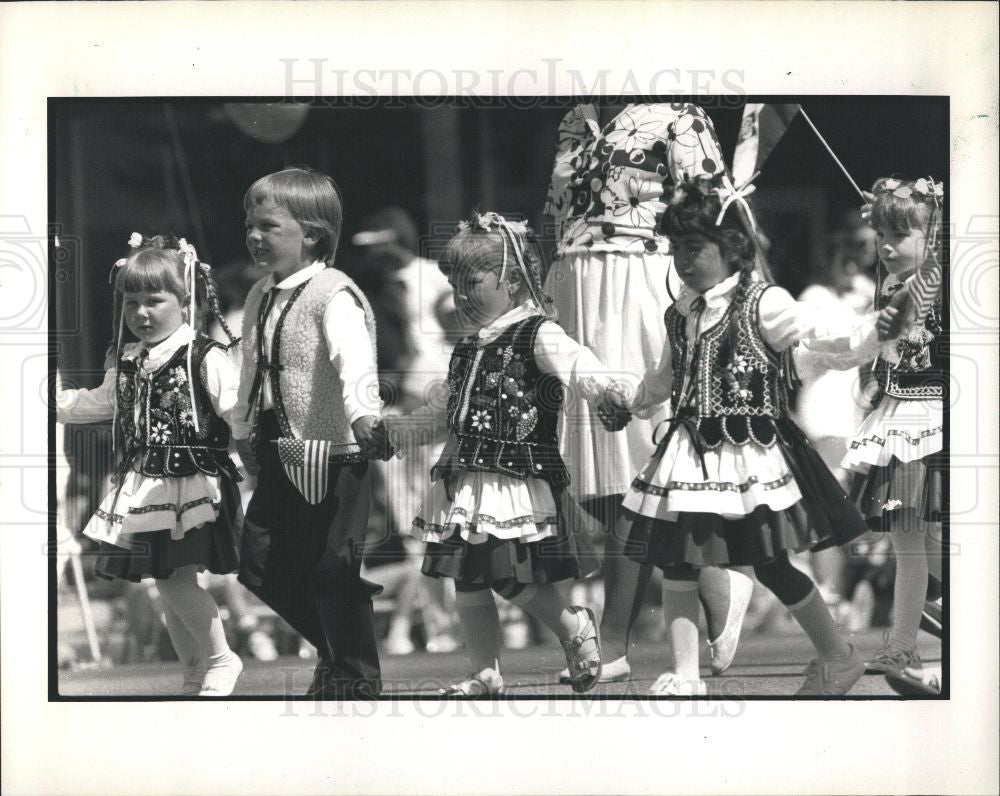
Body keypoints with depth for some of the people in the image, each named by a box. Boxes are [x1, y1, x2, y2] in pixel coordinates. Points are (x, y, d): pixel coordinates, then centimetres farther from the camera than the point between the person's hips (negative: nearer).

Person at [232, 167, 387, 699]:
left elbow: (354, 360, -34)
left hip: (331, 456, -9)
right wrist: (243, 430, 25)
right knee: (260, 566, 11)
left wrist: (364, 416, -49)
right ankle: (335, 652, 28)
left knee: (330, 569, -4)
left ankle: (357, 676, 13)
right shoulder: (260, 298, 10)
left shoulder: (334, 297, -17)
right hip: (278, 456, 9)